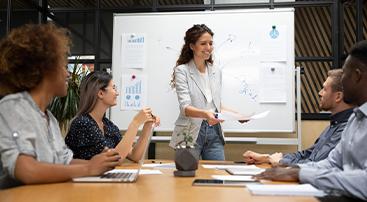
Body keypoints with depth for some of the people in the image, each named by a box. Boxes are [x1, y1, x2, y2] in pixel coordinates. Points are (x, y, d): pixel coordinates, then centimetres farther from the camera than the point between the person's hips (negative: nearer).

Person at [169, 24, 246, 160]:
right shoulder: (182, 71, -7)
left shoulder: (216, 72, 11)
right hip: (191, 133, -5)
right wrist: (205, 114, -36)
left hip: (214, 133, 5)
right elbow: (185, 107, -17)